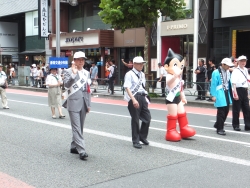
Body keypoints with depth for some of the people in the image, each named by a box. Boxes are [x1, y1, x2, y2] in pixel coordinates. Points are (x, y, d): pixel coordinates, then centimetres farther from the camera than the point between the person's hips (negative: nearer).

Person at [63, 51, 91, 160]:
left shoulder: (86, 73, 15)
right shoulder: (69, 71, -1)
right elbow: (66, 84, -18)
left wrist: (88, 104, 14)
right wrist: (74, 73, -24)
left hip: (83, 103, 6)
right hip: (74, 103, -6)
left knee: (79, 127, 12)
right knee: (76, 127, -9)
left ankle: (74, 147, 25)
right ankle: (81, 150, -12)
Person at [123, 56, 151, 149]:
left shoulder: (142, 74, 15)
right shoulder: (129, 74, -8)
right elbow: (127, 88, -16)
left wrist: (145, 97, 15)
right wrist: (133, 100, -25)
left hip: (142, 97, 7)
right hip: (134, 98, -7)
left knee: (147, 117, 5)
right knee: (135, 120, 2)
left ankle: (142, 136, 25)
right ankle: (135, 141, 14)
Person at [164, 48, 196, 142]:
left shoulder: (179, 78, 9)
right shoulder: (169, 77, -20)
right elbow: (171, 80, -46)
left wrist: (183, 97, 27)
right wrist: (175, 75, -64)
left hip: (178, 98, 9)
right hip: (171, 99, -9)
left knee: (182, 113, 17)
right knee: (173, 115, -2)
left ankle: (184, 128, 31)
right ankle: (171, 131, 9)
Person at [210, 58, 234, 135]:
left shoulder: (228, 72, 12)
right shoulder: (216, 72, -10)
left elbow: (229, 83, 16)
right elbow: (213, 84, -10)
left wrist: (230, 93, 12)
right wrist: (213, 95, -12)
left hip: (226, 93, 7)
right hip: (220, 94, -7)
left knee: (226, 111, 11)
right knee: (221, 112, -5)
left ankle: (217, 124, 30)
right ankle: (220, 129, 6)